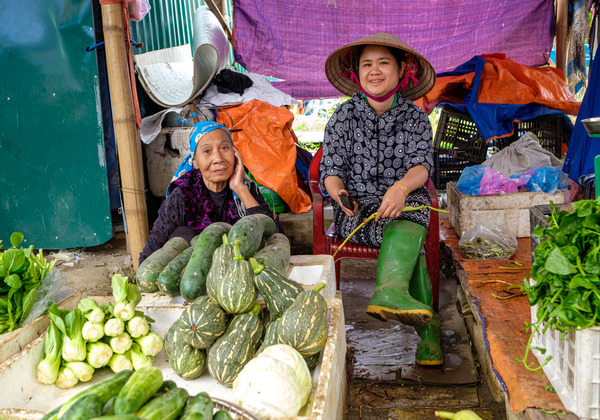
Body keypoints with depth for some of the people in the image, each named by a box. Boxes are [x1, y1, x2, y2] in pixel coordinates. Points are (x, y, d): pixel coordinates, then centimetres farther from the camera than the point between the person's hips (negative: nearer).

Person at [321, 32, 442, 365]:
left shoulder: (415, 117, 7)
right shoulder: (343, 116, 5)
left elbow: (422, 164, -9)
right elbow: (330, 168, -1)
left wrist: (401, 187, -33)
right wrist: (339, 192, -27)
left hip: (405, 201, 1)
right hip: (357, 208, -1)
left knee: (408, 219, -36)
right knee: (410, 242, -31)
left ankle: (390, 290, -55)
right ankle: (427, 324, -37)